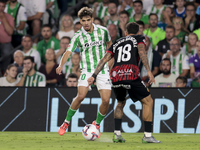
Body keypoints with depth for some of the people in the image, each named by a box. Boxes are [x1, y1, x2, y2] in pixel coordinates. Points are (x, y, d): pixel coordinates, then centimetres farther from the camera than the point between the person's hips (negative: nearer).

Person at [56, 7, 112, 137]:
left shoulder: (103, 31, 1)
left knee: (106, 100, -9)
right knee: (81, 96, -21)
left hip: (103, 70, 2)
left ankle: (97, 124, 17)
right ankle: (67, 122, -2)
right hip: (87, 70, -1)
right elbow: (69, 52, -12)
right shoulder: (78, 37, -3)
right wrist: (61, 65, -29)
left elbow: (109, 43, 21)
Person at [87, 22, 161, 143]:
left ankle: (117, 133, 17)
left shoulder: (117, 43, 29)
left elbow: (104, 59, 20)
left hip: (115, 75, 5)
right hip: (131, 74, -5)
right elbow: (142, 52, -2)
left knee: (121, 103, 29)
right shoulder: (139, 38, 18)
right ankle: (148, 135, 0)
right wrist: (149, 71, -9)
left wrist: (94, 76, 18)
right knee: (148, 101, 9)